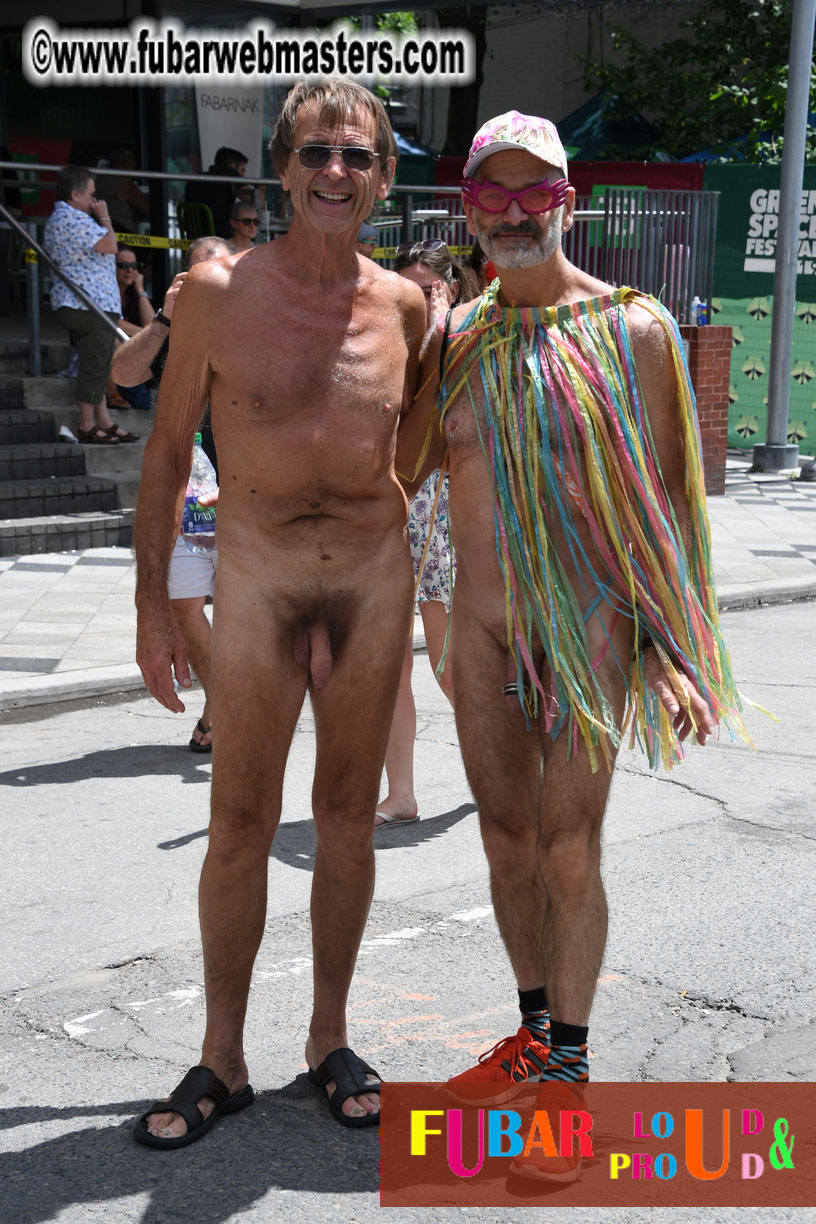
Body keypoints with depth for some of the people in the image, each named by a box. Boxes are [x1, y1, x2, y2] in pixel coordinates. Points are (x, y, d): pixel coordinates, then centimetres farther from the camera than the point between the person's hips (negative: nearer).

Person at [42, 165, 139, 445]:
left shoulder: (56, 219, 20)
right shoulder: (74, 218, -16)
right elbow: (110, 246, -17)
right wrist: (104, 217, -5)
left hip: (71, 305, 11)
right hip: (91, 306, -11)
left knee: (95, 367, 15)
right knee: (95, 367, -5)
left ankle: (104, 422, 20)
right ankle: (87, 427, 2)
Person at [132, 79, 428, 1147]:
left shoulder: (404, 304, 1)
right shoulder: (219, 291, -6)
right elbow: (170, 444, 0)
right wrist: (152, 598, -1)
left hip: (376, 577, 3)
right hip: (258, 578, -2)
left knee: (348, 818, 10)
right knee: (241, 828, 2)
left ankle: (329, 1041, 27)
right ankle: (223, 1062, 20)